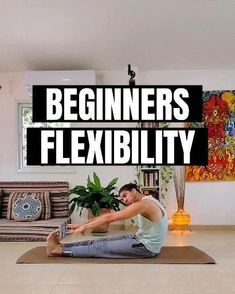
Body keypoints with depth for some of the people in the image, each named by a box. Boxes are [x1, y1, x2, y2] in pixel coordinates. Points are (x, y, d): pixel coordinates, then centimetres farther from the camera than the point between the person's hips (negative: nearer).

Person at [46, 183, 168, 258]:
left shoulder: (143, 204, -21)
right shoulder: (146, 201, 10)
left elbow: (110, 217, -21)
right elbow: (111, 216, 10)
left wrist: (84, 226, -14)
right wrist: (84, 225, 7)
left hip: (146, 247, -9)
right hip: (142, 239, 9)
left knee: (101, 247, -6)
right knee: (102, 241, 4)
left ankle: (59, 250, -1)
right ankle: (62, 246, 7)